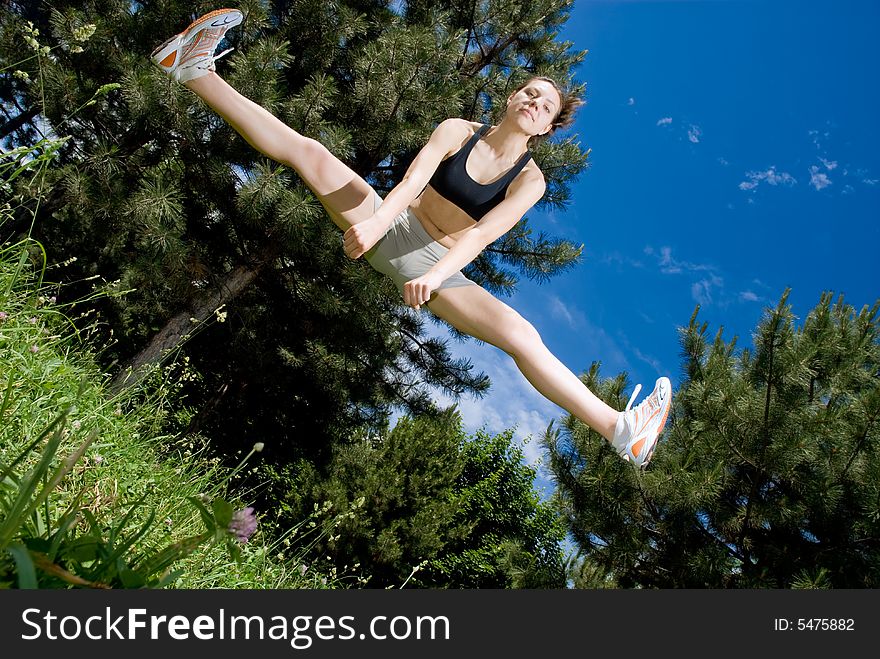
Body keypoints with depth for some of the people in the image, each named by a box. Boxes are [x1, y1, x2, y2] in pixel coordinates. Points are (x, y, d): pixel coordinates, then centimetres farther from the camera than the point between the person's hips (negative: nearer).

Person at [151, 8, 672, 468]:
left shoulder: (530, 179, -2)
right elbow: (414, 177, -18)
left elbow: (483, 234, -20)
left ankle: (619, 429, -24)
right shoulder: (459, 130, 2)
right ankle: (195, 72, -7)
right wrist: (376, 220, -38)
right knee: (309, 152, -16)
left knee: (522, 335, -22)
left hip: (438, 266, -2)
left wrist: (435, 275, -37)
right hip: (390, 227, 2)